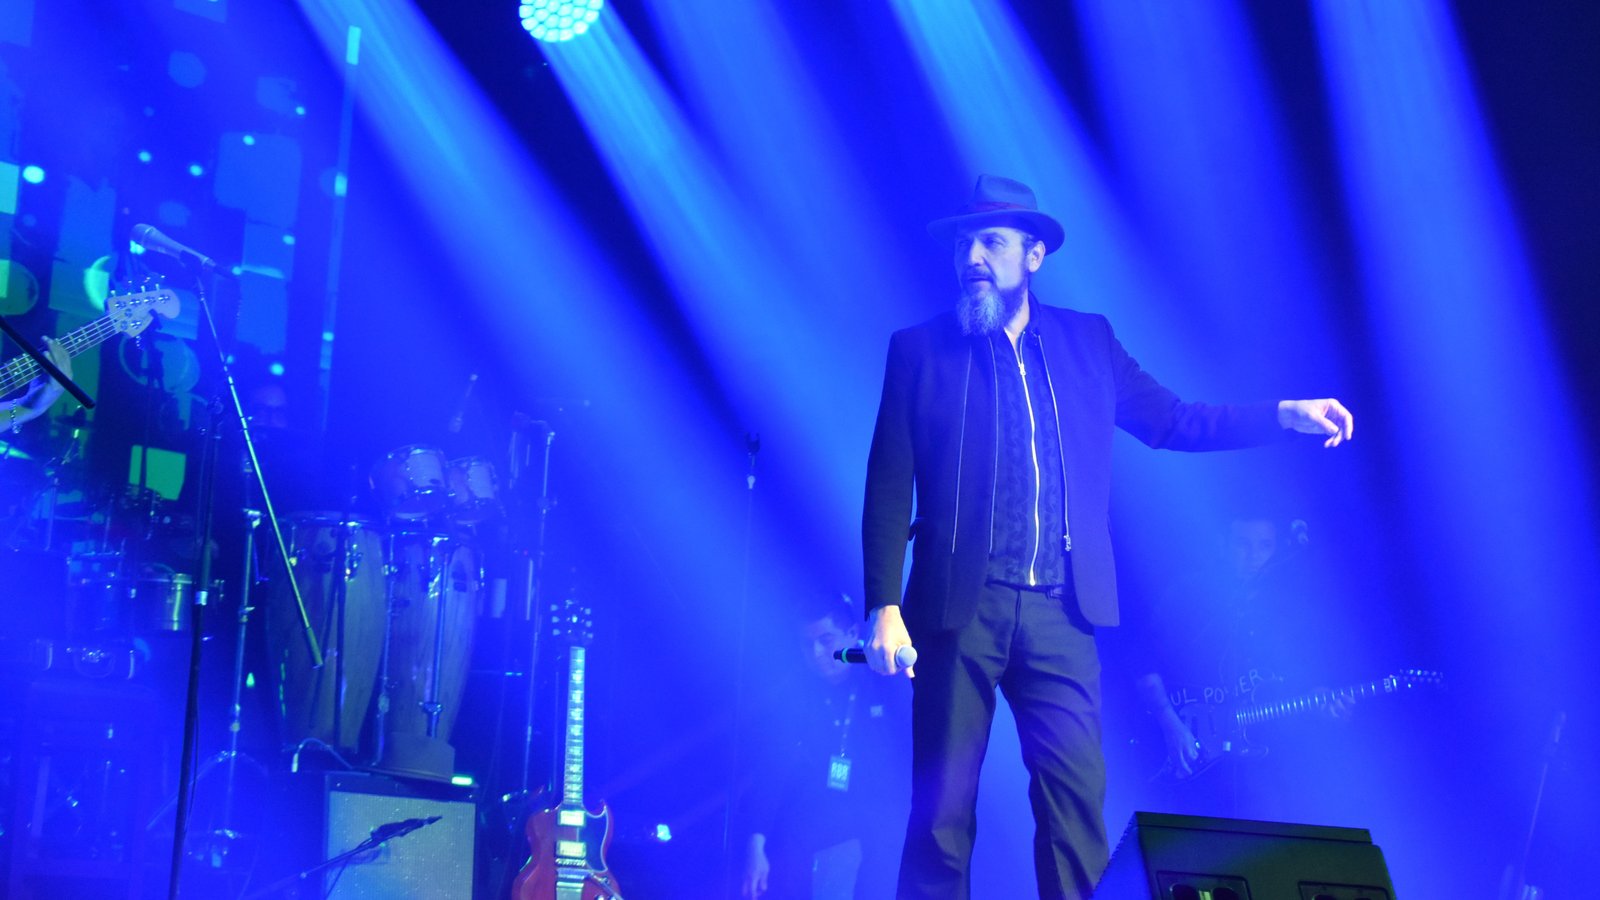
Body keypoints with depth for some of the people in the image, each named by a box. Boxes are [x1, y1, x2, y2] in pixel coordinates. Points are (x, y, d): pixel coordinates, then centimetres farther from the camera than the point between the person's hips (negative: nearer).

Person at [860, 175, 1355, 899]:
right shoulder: (919, 349, 6)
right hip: (959, 607, -1)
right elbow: (888, 487, 1)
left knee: (1075, 798, -3)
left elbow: (1173, 423, 15)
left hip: (1059, 612, 2)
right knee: (943, 806, 0)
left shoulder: (1088, 341, 13)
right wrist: (884, 607, -7)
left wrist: (1284, 414, 3)